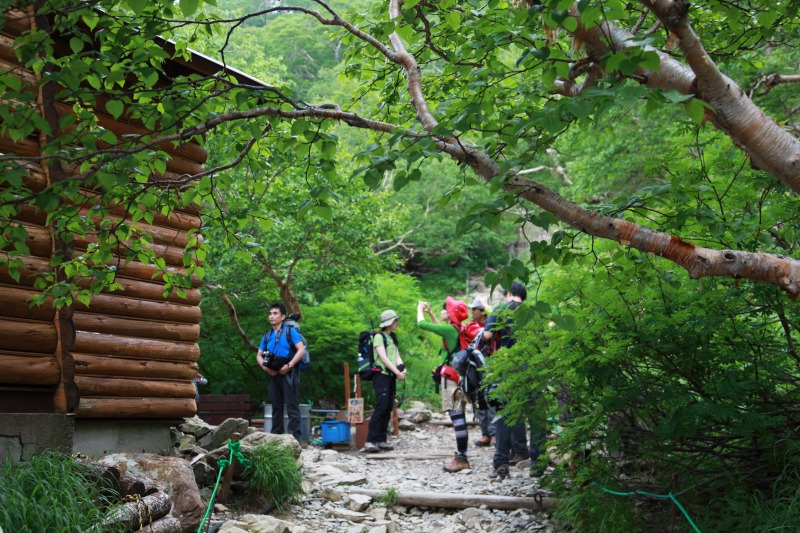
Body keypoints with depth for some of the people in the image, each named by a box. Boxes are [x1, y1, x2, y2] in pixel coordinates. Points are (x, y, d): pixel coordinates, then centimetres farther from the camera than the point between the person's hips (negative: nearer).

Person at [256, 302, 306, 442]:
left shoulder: (290, 331, -1)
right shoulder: (267, 336, 16)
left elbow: (301, 350, -10)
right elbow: (259, 355, 19)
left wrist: (289, 366, -17)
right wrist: (264, 367, -1)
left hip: (288, 373, -6)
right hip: (273, 374, 6)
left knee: (292, 406, -7)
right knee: (276, 406, 10)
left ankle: (294, 437, -9)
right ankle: (276, 435, 16)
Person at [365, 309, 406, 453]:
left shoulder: (393, 338, 20)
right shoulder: (379, 336, -5)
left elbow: (397, 356, 14)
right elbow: (383, 357, -13)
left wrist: (402, 368, -6)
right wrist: (397, 372, -15)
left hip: (391, 376, 8)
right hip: (381, 374, -8)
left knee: (388, 408, 5)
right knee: (381, 406, -17)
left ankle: (381, 440, 9)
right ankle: (370, 441, -18)